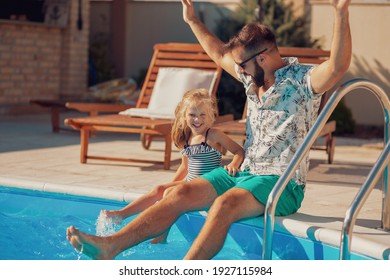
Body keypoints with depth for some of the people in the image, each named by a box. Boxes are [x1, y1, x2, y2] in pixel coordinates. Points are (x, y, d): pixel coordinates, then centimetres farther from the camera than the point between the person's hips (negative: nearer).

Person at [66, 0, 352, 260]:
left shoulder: (302, 80, -11)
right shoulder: (253, 76, 12)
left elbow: (338, 66, -31)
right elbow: (220, 53, 30)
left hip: (282, 185, -7)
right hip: (245, 173, 7)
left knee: (225, 203, -35)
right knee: (183, 192, -12)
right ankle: (110, 246, -21)